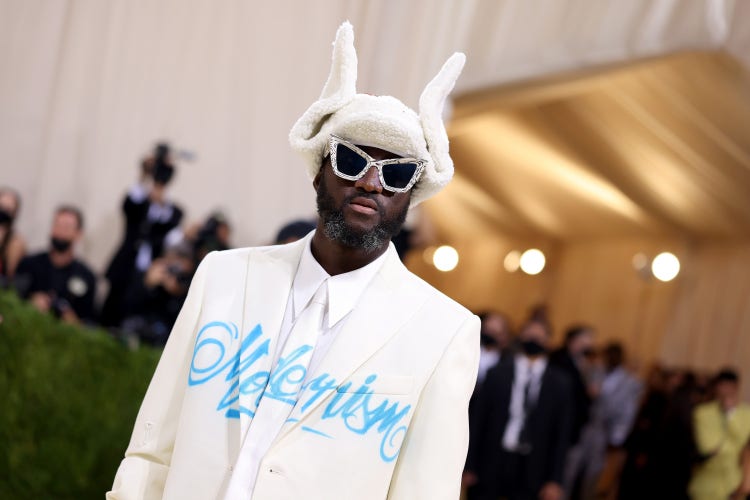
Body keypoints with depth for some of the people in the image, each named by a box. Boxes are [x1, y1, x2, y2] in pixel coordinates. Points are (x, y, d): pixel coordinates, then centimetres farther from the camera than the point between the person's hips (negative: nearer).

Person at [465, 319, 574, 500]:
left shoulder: (560, 383, 3)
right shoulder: (498, 373, 3)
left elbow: (562, 434, 3)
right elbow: (478, 420, 3)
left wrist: (555, 480, -2)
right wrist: (470, 467, 0)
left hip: (530, 469, 0)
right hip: (492, 462, 0)